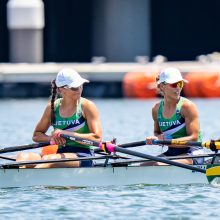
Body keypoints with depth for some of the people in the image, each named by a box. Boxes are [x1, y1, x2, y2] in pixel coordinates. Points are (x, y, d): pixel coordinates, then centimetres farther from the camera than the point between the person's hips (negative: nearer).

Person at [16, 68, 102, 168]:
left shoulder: (87, 106, 1)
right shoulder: (52, 106, 12)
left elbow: (97, 138, -8)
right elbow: (36, 135, 19)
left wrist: (67, 134, -13)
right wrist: (51, 138, -4)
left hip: (82, 157, -4)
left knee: (48, 159, -35)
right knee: (23, 157, -23)